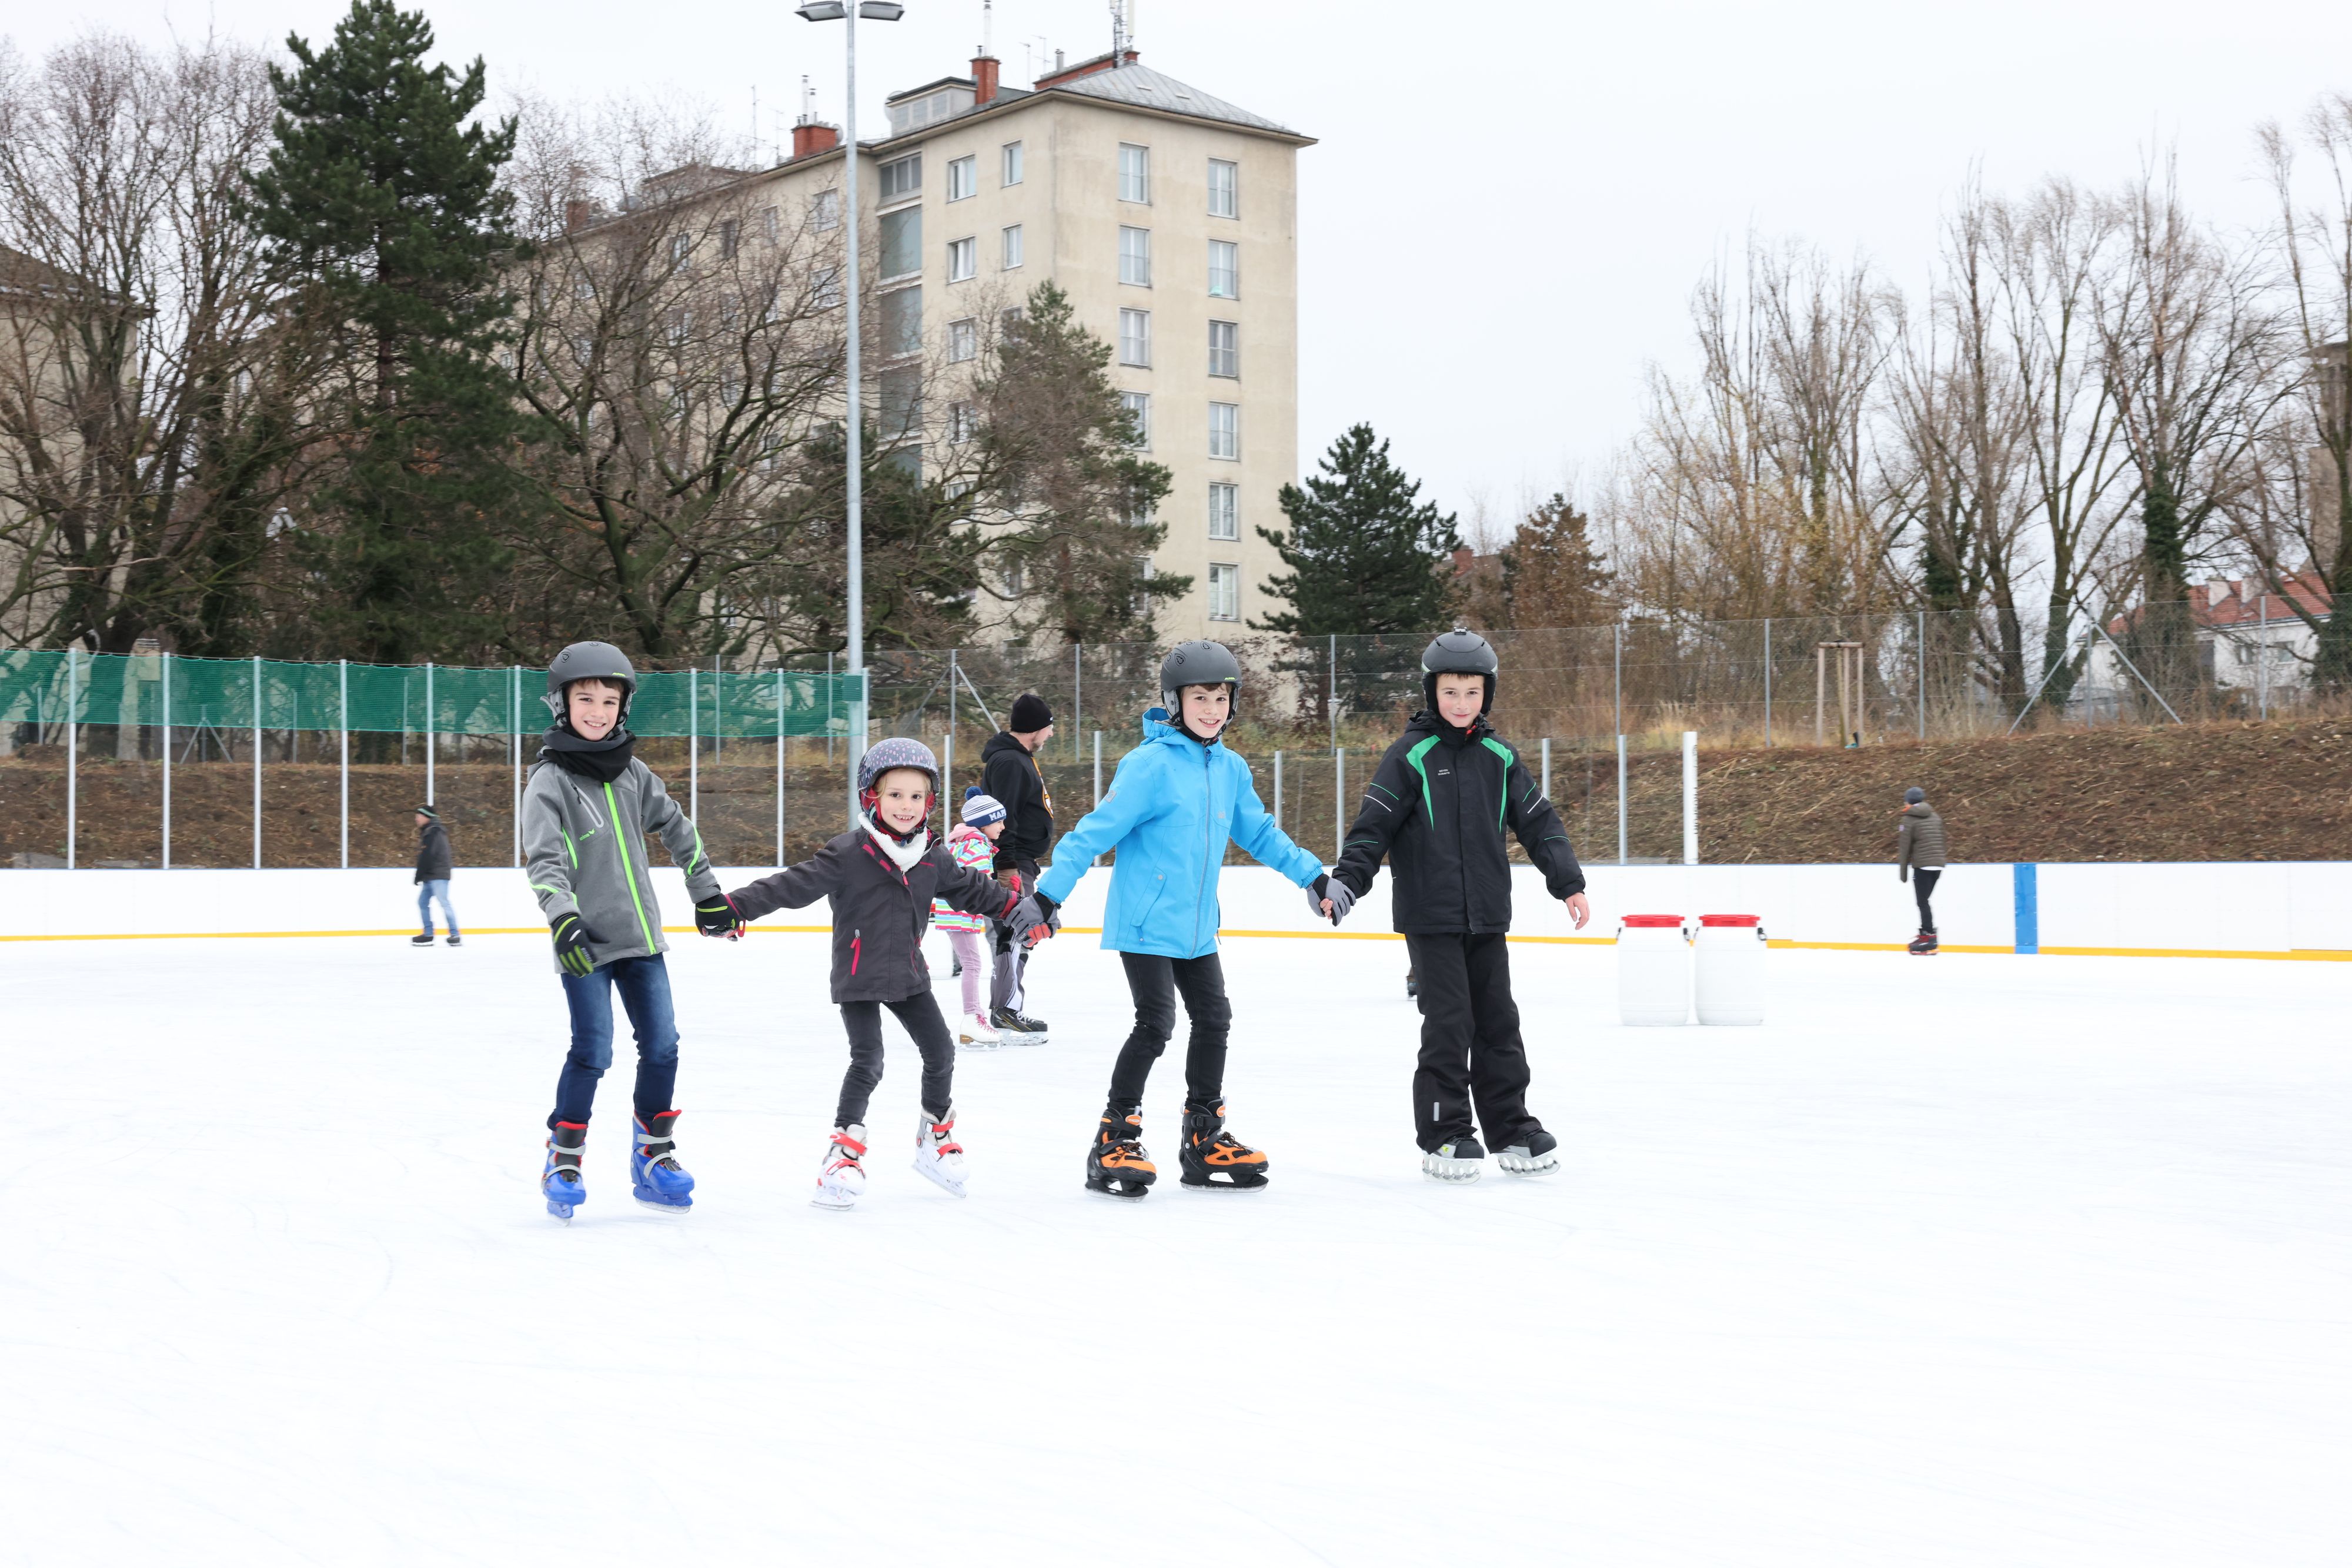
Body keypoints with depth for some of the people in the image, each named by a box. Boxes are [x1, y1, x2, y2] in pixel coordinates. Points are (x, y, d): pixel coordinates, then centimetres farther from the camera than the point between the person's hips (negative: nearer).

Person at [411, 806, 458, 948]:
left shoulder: (434, 832, -13)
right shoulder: (427, 832, 20)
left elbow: (428, 856, -20)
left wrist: (419, 876, -16)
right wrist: (421, 876, 15)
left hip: (438, 876, -11)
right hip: (430, 876, 11)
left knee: (444, 903, -13)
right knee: (423, 902, 10)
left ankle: (455, 935, -15)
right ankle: (428, 935, 13)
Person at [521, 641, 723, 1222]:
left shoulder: (633, 774, 8)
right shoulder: (549, 782, -9)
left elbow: (677, 830, 21)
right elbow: (544, 859, -20)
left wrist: (707, 891, 22)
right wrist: (562, 917, -35)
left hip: (640, 938, 6)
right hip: (586, 944, -5)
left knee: (662, 1046, 4)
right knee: (593, 1051, -12)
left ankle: (653, 1158, 18)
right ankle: (562, 1162, 4)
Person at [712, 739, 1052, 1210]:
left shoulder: (933, 858, 2)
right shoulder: (848, 854, -15)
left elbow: (972, 888, 18)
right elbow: (793, 885, -18)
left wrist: (1018, 908, 15)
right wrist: (736, 906, -26)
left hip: (908, 976, 6)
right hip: (858, 977, -6)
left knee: (941, 1053, 8)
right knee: (867, 1062, -14)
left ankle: (936, 1137, 28)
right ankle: (844, 1147, -2)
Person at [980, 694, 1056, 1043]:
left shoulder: (1020, 758, 16)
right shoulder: (1009, 762, -18)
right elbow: (1002, 817, -24)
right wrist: (1007, 867, -27)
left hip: (1021, 862, 11)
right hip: (1012, 864, -11)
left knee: (1016, 936, 16)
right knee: (1013, 936, -11)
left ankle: (1008, 1011, 23)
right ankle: (1007, 1014, -11)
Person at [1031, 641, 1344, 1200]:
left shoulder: (1231, 769, 7)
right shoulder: (1150, 764, -15)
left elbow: (1260, 834, 19)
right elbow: (1097, 830, -17)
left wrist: (1313, 875, 19)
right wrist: (1050, 892, -21)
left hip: (1196, 927, 8)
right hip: (1144, 923, -8)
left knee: (1214, 1019, 11)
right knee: (1155, 1025, -11)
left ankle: (1204, 1138, 25)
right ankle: (1114, 1142, 2)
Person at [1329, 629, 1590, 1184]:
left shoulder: (1500, 758, 8)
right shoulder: (1411, 755, -5)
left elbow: (1538, 822, 12)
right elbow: (1374, 824, -8)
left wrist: (1568, 882, 4)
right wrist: (1347, 881, -19)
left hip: (1487, 918, 5)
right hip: (1431, 915, -4)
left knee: (1499, 1023, 9)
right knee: (1449, 1024, -7)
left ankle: (1511, 1130, 18)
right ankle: (1444, 1137, 4)